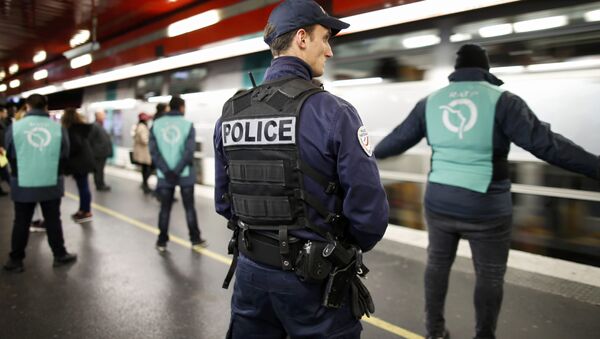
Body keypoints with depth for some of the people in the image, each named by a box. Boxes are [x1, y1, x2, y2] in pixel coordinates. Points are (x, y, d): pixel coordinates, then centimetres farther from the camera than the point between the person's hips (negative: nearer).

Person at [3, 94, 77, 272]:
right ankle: (60, 255, 21)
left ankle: (15, 260, 20)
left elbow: (10, 156, 0)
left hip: (23, 184, 0)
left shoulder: (14, 127, -9)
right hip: (52, 184, 1)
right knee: (53, 221, 13)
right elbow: (64, 155, 0)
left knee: (21, 223, 11)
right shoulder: (59, 128, -7)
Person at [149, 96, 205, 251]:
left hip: (164, 175, 2)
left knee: (165, 208, 11)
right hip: (185, 174, -2)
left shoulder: (156, 125, 1)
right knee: (189, 207, 9)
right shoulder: (188, 125, -5)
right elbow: (189, 151, -14)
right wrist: (177, 171, -12)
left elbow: (153, 150, -7)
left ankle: (162, 242, 15)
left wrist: (166, 171, -10)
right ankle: (195, 240, 15)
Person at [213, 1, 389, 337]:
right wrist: (346, 251, 3)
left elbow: (223, 202, 8)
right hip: (314, 280, -5)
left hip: (251, 269, 5)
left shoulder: (229, 114, 1)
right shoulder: (332, 112, -17)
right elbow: (370, 212, -17)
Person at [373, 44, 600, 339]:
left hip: (438, 202, 4)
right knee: (489, 275, 15)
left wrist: (371, 154, 31)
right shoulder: (502, 100, -9)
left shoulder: (431, 101, 3)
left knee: (437, 263, 23)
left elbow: (398, 139, 13)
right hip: (485, 208, -4)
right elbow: (546, 144, -15)